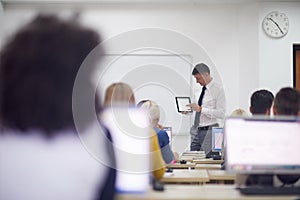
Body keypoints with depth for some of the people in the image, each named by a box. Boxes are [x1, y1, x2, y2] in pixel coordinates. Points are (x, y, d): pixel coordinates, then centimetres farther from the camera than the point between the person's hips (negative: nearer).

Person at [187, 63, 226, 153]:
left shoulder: (218, 89, -9)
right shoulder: (202, 89, 12)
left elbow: (221, 114, -16)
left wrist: (200, 109, -20)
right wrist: (190, 109, 3)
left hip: (209, 131, -7)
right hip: (197, 131, 7)